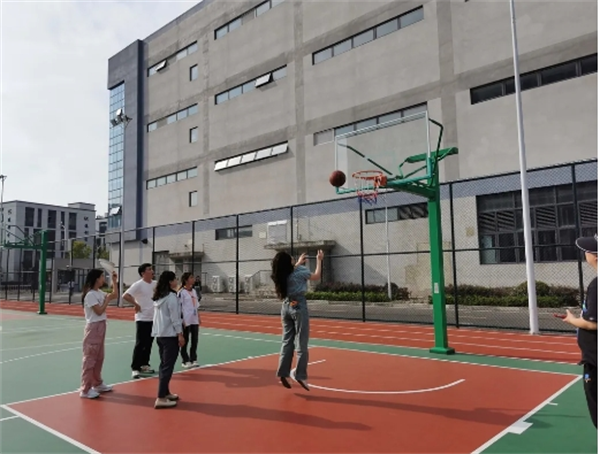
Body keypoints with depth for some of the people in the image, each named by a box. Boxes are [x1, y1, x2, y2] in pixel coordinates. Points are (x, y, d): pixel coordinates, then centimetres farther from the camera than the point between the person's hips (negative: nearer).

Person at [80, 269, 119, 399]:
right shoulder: (90, 294, -16)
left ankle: (97, 384, 28)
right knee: (90, 358, -5)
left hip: (100, 326, 9)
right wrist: (107, 300, -11)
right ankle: (85, 389, 0)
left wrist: (114, 280, 13)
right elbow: (99, 311, -20)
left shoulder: (99, 293, 10)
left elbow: (115, 295, 19)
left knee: (99, 357, 16)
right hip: (93, 327, -9)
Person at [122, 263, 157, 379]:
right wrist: (136, 304, -17)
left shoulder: (155, 284, 6)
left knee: (148, 343, 14)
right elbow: (125, 296, -21)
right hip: (142, 319, -6)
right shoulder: (138, 285, -13)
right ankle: (135, 368, 4)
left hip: (153, 318, 6)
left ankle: (144, 364, 26)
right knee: (140, 344, -3)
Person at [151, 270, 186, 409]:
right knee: (167, 366, -5)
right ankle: (161, 399, -5)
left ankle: (165, 393, 26)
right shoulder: (172, 297, -14)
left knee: (164, 364, 16)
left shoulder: (159, 297, 11)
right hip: (170, 335, -9)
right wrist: (180, 334, -13)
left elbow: (162, 316, 15)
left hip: (160, 334, 9)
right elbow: (174, 318, -16)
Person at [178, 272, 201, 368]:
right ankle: (186, 361, 16)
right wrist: (182, 320, -16)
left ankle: (193, 359, 19)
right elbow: (179, 308, -13)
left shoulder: (194, 291, 10)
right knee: (185, 341, 6)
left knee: (195, 340, 9)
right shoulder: (181, 292, -11)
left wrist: (198, 317, 14)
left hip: (194, 320, 6)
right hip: (186, 321, -6)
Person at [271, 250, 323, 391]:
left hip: (286, 307, 6)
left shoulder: (281, 275, 3)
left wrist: (298, 263, 35)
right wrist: (319, 260, 12)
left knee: (286, 341, 11)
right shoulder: (300, 271, -13)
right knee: (301, 343, -1)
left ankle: (283, 373, 11)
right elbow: (316, 276, 4)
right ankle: (300, 375, -1)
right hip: (298, 307, -6)